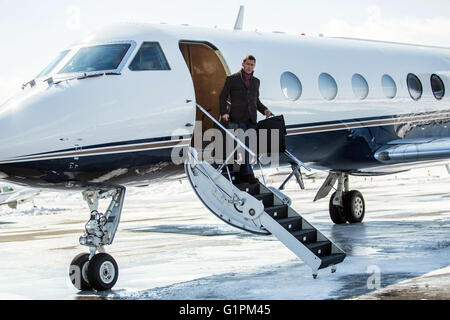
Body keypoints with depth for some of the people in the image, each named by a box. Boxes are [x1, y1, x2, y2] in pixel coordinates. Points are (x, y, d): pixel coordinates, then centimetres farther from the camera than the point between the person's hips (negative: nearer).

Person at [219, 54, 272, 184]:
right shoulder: (232, 79, 1)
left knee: (248, 146, 4)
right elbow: (223, 96, 3)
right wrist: (224, 112, -10)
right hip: (237, 118, -5)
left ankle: (242, 175, 12)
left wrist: (264, 110, 5)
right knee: (244, 144, -15)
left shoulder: (256, 81, 15)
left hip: (251, 119, 5)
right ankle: (248, 173, -14)